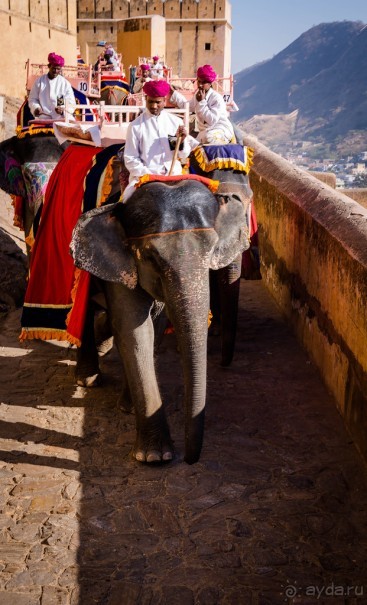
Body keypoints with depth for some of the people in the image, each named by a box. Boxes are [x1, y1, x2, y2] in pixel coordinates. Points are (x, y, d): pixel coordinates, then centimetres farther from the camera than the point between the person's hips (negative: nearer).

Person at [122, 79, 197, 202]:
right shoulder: (135, 126, -3)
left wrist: (182, 141, -14)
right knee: (131, 197, -28)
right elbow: (130, 159, -2)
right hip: (144, 174, -2)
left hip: (172, 173, 2)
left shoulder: (176, 122, 4)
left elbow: (183, 156, 7)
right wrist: (148, 176, -14)